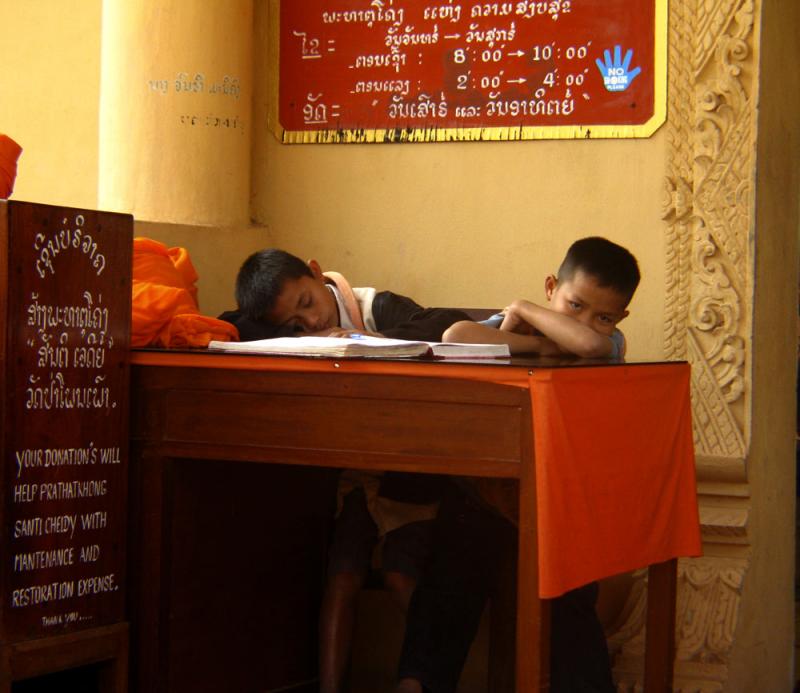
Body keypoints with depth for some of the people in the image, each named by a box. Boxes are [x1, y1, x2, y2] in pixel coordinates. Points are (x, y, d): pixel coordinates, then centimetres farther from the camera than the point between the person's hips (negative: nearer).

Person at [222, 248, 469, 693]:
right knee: (343, 577, -11)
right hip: (354, 476, 4)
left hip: (412, 476, -3)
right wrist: (301, 338, -21)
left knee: (402, 575, -19)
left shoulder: (376, 308, -8)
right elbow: (229, 326, -11)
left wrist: (380, 338, -30)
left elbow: (454, 324, -20)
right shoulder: (296, 329, 2)